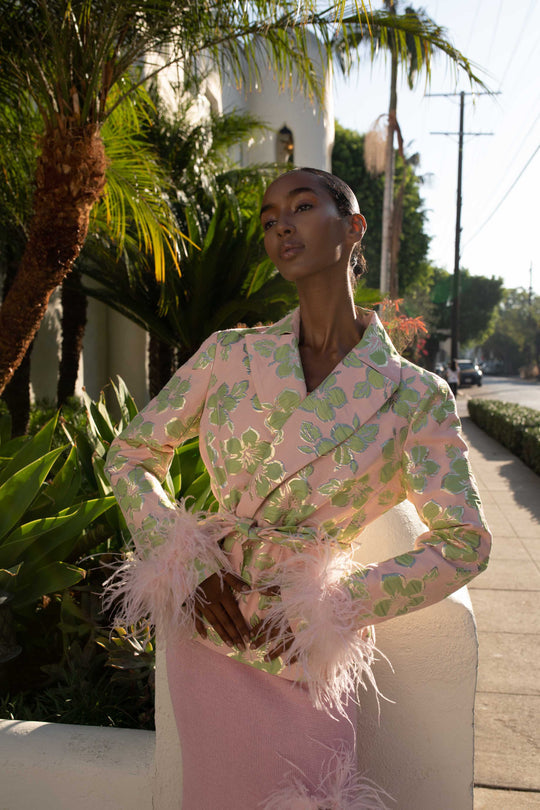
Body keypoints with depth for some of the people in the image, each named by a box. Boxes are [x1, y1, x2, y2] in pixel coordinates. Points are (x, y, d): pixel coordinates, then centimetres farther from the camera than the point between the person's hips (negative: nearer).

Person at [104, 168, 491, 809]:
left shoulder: (417, 397, -7)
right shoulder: (227, 356, -4)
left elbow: (463, 543, -3)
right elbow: (130, 457, 5)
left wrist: (330, 608, -10)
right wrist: (189, 566, -9)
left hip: (312, 643, -1)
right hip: (209, 614, 1)